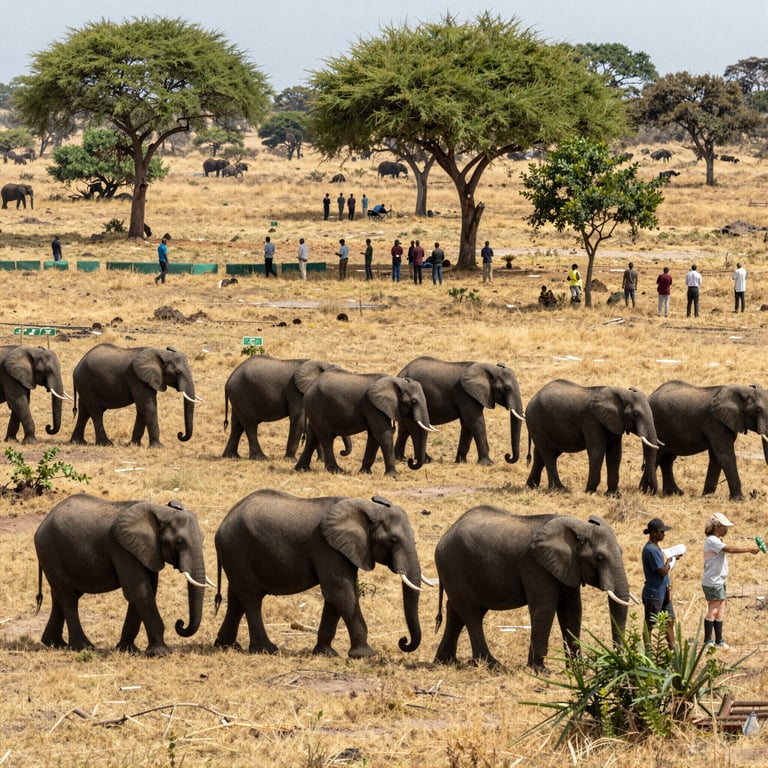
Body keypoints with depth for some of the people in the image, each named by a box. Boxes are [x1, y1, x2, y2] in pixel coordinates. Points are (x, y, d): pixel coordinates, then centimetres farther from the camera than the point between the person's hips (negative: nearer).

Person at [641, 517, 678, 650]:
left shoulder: (656, 547, 10)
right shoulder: (651, 550, -22)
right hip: (654, 593, -10)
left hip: (663, 592, 10)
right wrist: (670, 560, -5)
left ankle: (673, 648, 20)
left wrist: (672, 558, 2)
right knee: (650, 625, 1)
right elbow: (663, 571, -21)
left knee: (670, 620, 13)